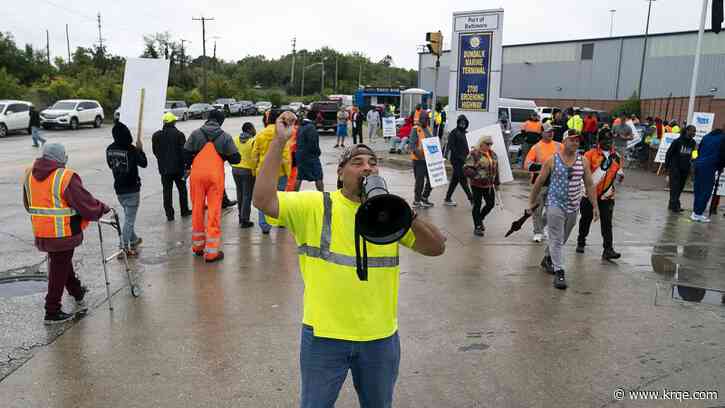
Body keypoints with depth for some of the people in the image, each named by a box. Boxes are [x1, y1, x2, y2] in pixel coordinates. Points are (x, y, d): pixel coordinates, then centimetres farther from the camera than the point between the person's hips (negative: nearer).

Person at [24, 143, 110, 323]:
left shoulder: (29, 174, 3)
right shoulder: (66, 177, -21)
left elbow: (28, 204, 15)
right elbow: (87, 204, -19)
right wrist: (103, 208, -1)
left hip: (40, 233, 8)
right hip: (62, 234, -7)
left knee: (62, 263, 25)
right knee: (59, 271, 5)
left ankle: (77, 291, 45)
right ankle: (52, 312, 14)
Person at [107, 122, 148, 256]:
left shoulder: (110, 149, -2)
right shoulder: (131, 149, -19)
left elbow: (110, 165, 12)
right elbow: (144, 163, -9)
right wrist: (140, 149, 4)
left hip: (119, 189, 6)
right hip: (132, 189, -6)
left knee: (128, 215, 23)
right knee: (129, 218, -1)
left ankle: (134, 239, 39)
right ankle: (125, 247, -3)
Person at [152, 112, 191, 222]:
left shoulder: (156, 136, 2)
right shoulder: (179, 134, -9)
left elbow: (155, 151, 10)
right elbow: (183, 151, -10)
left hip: (164, 168, 2)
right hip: (178, 167, -2)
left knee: (167, 191, 6)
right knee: (182, 189, 13)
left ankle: (169, 214, 5)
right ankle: (184, 211, 19)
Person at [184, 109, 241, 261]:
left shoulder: (196, 134, 3)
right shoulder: (225, 137, 1)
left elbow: (186, 154, 1)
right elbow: (235, 158, -2)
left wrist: (188, 166, 19)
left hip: (197, 175, 2)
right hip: (215, 176, -2)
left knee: (197, 209, 14)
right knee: (214, 211, 0)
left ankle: (198, 246, 25)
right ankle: (211, 251, -1)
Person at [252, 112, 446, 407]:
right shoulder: (315, 206, -8)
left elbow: (437, 248, -5)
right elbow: (263, 200, -20)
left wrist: (408, 215, -22)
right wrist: (279, 142, -23)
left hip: (381, 337, 3)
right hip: (324, 335, -2)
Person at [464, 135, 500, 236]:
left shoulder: (493, 154, 11)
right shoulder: (474, 154, -11)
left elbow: (496, 169, 20)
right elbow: (468, 169, -17)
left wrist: (496, 182, 21)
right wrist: (477, 176, -28)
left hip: (489, 185, 7)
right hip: (477, 185, -7)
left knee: (491, 203, 10)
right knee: (477, 205, 2)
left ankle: (480, 219, 35)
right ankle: (477, 227, 14)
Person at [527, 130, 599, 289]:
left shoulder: (583, 161, 2)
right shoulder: (552, 160, -6)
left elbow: (589, 185, 6)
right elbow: (539, 182, 0)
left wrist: (595, 205, 1)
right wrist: (531, 202, 2)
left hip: (573, 207, 4)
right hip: (555, 204, -4)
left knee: (562, 239, 18)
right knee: (556, 239, -6)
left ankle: (548, 259, 40)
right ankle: (559, 272, -3)